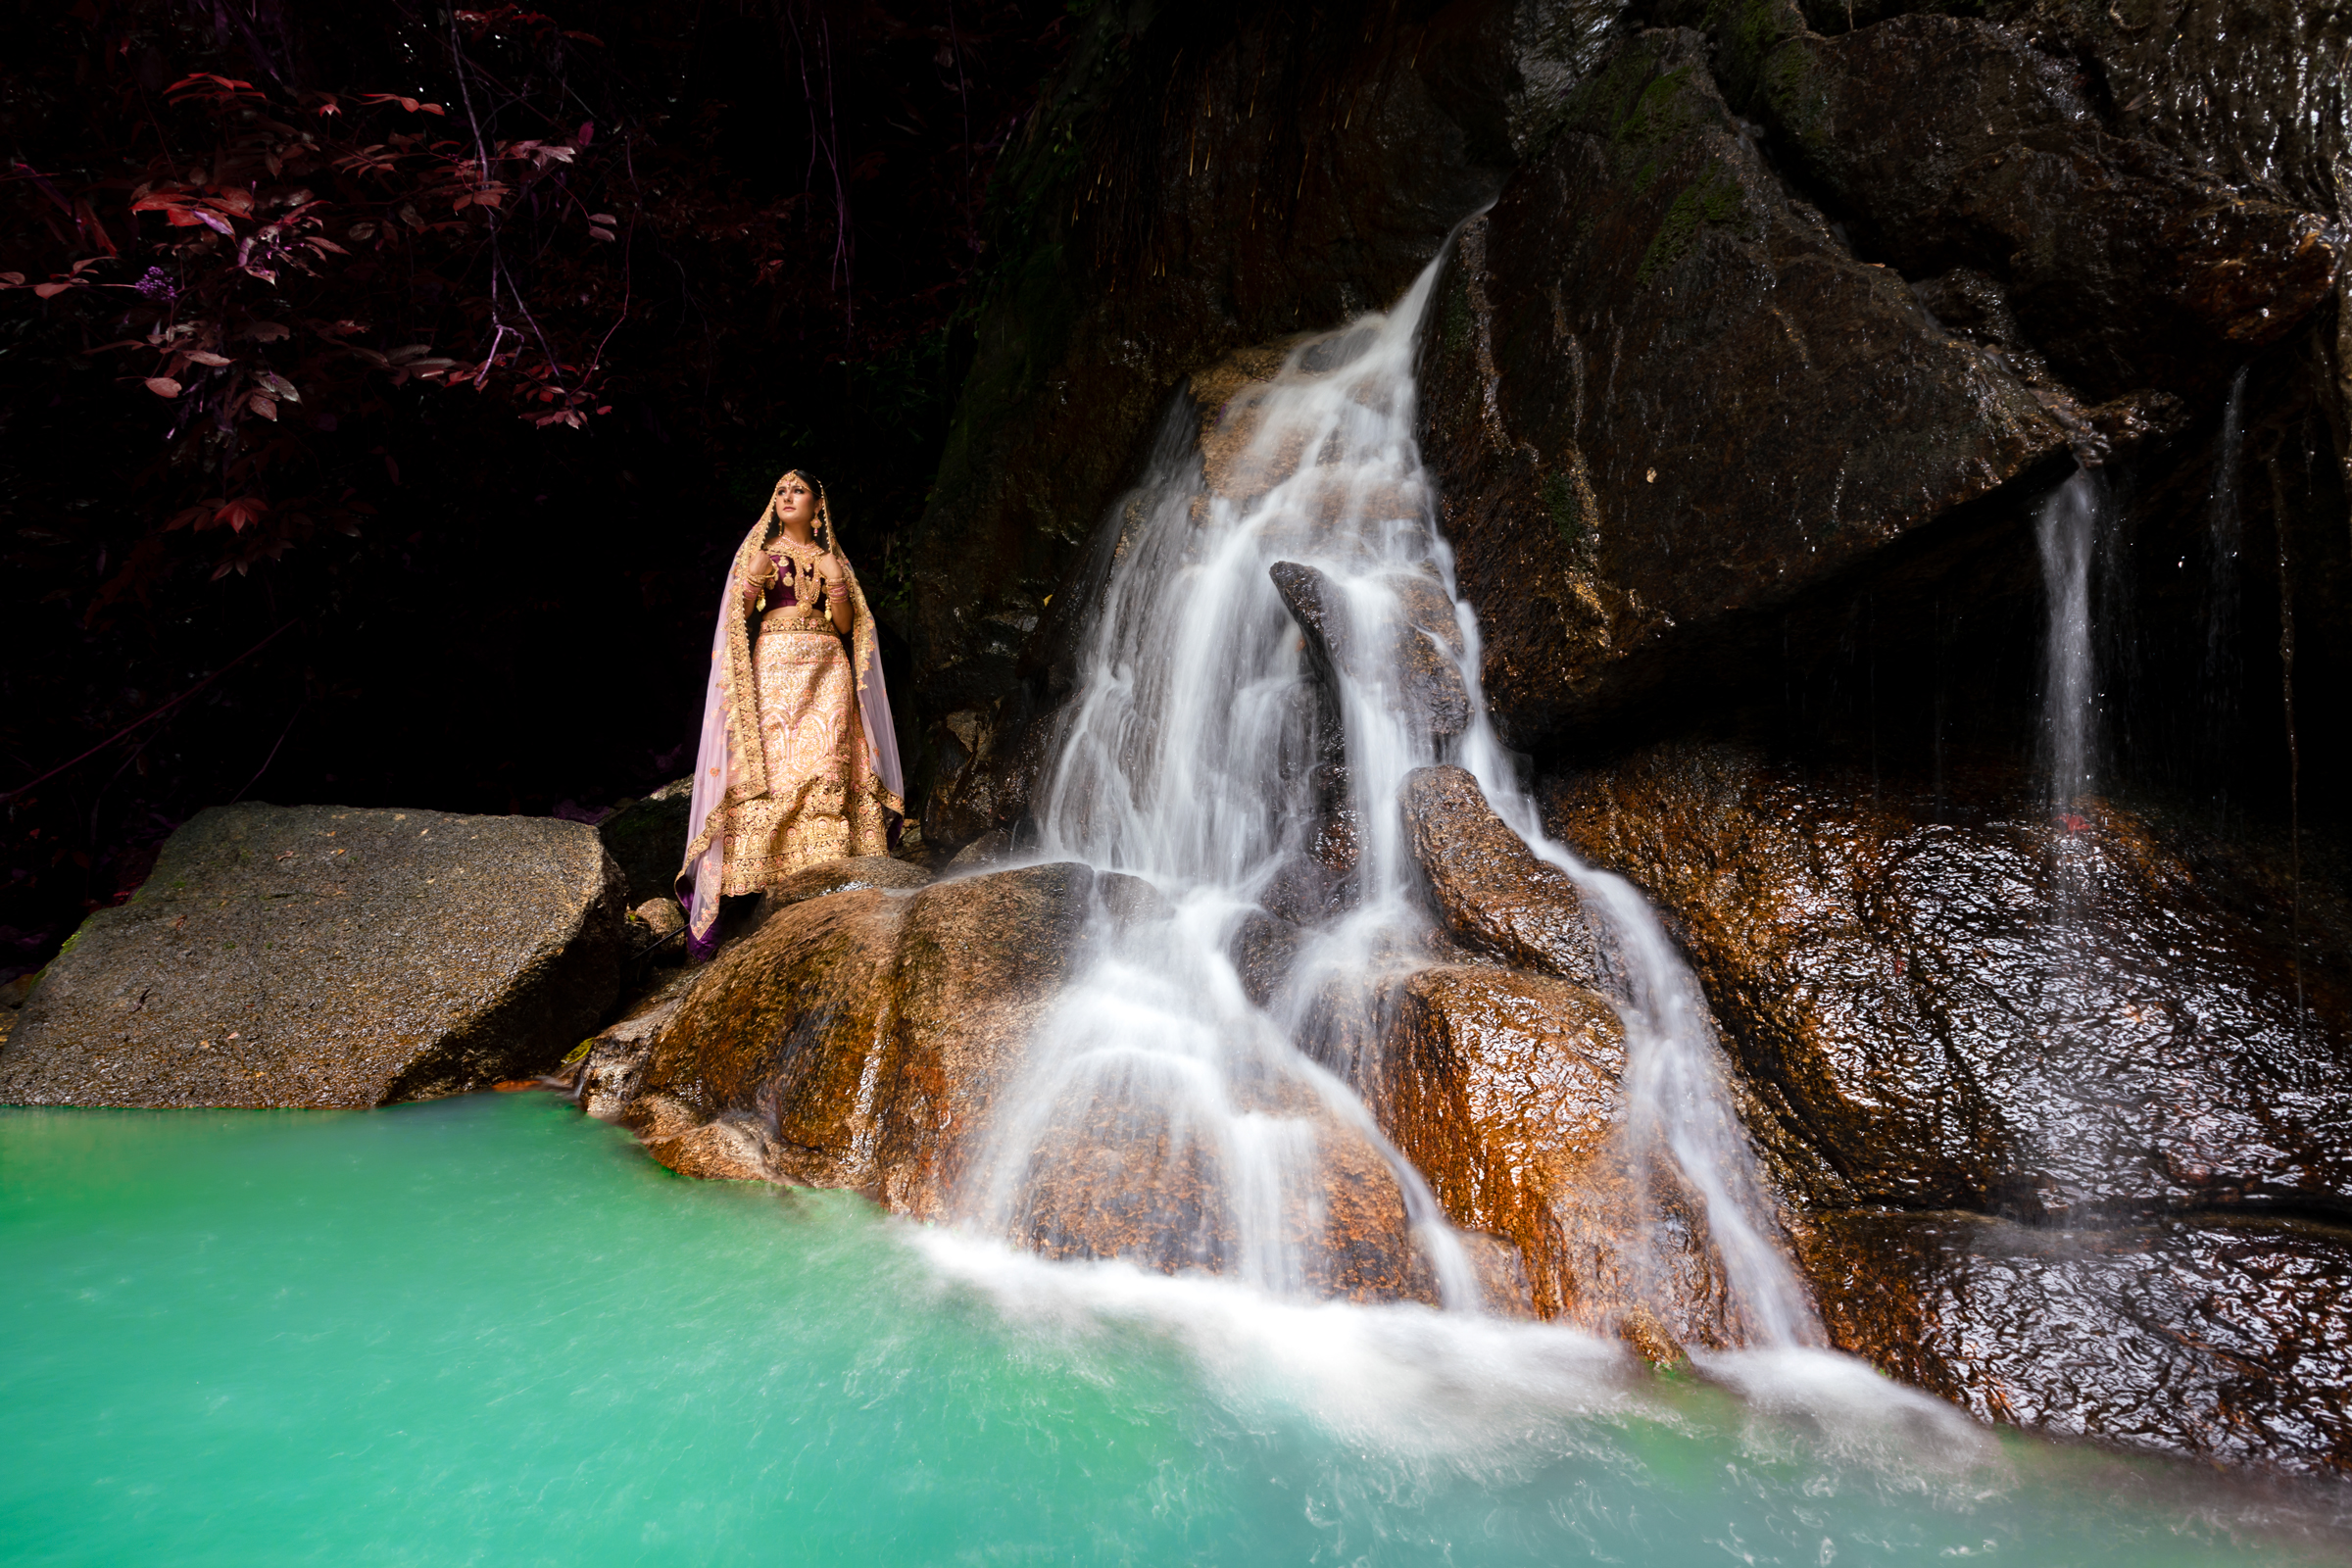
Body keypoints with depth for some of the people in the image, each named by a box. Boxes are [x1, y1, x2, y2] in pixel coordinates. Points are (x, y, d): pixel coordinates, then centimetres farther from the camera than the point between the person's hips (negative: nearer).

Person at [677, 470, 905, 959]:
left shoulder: (830, 557, 17)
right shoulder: (758, 551, 14)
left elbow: (846, 625, 10)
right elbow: (736, 617, 6)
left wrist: (836, 583, -7)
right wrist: (753, 580, -12)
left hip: (824, 669, 1)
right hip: (770, 667, -1)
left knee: (825, 768, -10)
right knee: (769, 768, -12)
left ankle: (824, 867, -13)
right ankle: (767, 872, -15)